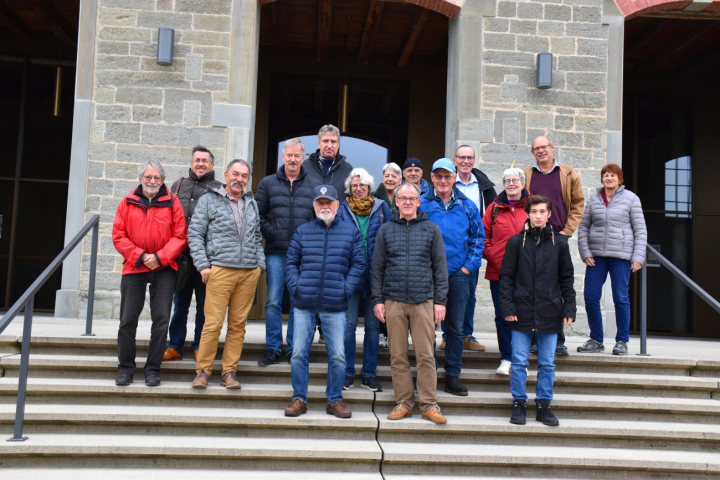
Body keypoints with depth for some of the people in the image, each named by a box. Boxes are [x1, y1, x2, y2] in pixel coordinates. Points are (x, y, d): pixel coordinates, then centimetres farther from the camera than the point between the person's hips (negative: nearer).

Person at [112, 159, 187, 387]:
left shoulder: (172, 203, 2)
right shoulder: (127, 203, 5)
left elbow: (180, 236, -1)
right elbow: (118, 236, 3)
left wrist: (159, 257, -12)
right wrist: (140, 255, -9)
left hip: (164, 269, -1)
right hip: (133, 267, 1)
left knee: (161, 318, -1)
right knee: (128, 319, 4)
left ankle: (153, 369, 10)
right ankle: (126, 368, 17)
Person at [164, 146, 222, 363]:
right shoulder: (178, 185, 18)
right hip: (180, 253, 3)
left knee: (204, 303, 3)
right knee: (180, 302, 9)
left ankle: (200, 347, 13)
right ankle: (175, 346, 17)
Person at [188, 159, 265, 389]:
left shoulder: (252, 203, 20)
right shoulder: (208, 201, 7)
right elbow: (195, 234, 3)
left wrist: (260, 263, 13)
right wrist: (203, 265, -6)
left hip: (249, 273, 4)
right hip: (220, 270, -4)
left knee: (238, 324, 4)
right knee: (213, 323, -7)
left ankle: (229, 371, 12)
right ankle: (203, 370, 5)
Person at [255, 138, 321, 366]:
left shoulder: (315, 185, 9)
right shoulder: (268, 183, 10)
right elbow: (259, 214, 7)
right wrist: (270, 233, -6)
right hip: (276, 253, 0)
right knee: (273, 302, -1)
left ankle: (294, 349, 14)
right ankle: (272, 349, 8)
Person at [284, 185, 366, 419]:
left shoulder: (351, 232, 8)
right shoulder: (302, 232, 10)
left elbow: (358, 265, 5)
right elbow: (291, 262, 11)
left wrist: (346, 289, -6)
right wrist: (295, 287, -3)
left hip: (335, 306, -1)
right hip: (304, 304, 1)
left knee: (338, 355, 2)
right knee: (299, 353, 4)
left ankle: (335, 400, 16)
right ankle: (299, 399, 16)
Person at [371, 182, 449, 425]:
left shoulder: (431, 229, 8)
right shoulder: (386, 230, 10)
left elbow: (440, 267, 7)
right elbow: (377, 268, 10)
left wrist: (440, 300, 0)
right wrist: (377, 300, 3)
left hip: (424, 301, -1)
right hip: (393, 301, 1)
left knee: (426, 355, -1)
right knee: (398, 356, 5)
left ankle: (429, 404, 8)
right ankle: (404, 402, 15)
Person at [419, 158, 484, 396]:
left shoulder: (467, 206, 7)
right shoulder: (421, 205, 1)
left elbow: (478, 237, 11)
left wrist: (469, 266, 2)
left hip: (458, 273, 2)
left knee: (456, 327, 7)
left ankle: (453, 375, 17)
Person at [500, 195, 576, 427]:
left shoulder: (559, 243, 6)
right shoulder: (516, 242, 1)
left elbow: (566, 278, 10)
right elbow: (506, 276, 2)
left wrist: (569, 307, 3)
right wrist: (507, 306, -6)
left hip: (550, 312, 2)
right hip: (522, 311, -1)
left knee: (547, 363, 8)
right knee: (519, 361, 4)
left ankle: (543, 404, 20)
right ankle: (518, 404, 16)